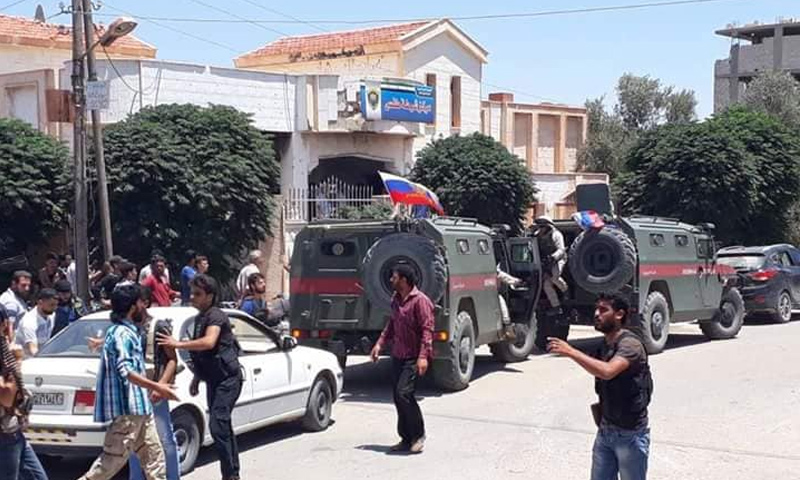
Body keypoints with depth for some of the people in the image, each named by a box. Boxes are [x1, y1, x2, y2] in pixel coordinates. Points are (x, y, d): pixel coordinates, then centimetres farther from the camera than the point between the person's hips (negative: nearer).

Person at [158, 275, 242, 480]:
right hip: (214, 379, 10)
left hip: (228, 378, -10)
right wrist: (196, 378, 21)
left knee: (217, 425, -17)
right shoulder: (200, 318, 14)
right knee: (223, 425, 14)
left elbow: (209, 342, -34)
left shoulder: (216, 316, -15)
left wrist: (179, 344, -33)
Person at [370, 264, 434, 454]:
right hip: (398, 356, 8)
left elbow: (427, 330, -19)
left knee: (403, 393, -17)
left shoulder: (420, 300, -15)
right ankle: (406, 439, 17)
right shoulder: (396, 299, 12)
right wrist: (380, 344, 13)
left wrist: (423, 356, -26)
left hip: (413, 358, -8)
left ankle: (418, 436, -3)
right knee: (399, 397, 8)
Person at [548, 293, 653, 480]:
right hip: (605, 430, 8)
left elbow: (607, 371, -35)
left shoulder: (630, 344, -18)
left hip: (630, 434, -8)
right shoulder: (606, 345, 9)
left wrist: (570, 351, -34)